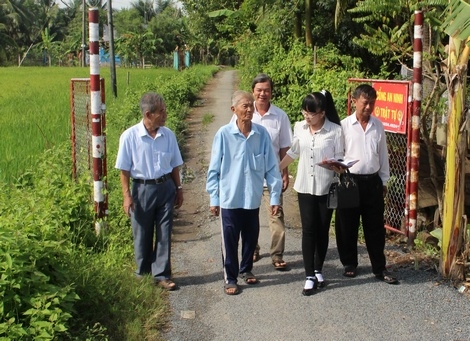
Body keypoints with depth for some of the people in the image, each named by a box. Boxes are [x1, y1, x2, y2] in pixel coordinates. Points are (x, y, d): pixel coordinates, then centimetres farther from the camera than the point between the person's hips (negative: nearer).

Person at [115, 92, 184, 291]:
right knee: (142, 234, 10)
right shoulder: (130, 136, -10)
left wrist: (178, 188, 11)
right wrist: (127, 196, -9)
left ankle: (162, 275, 14)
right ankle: (143, 272, 27)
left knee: (164, 234, 5)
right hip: (142, 189, -2)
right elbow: (124, 169, -6)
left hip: (166, 187, 3)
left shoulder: (168, 135, 0)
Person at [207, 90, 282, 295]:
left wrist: (275, 196, 0)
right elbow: (214, 169, -4)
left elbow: (271, 167, 0)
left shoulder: (262, 134, -5)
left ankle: (246, 269, 38)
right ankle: (230, 278, 22)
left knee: (251, 238, 16)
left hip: (253, 198, 3)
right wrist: (213, 198, -2)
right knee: (230, 240, 7)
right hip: (230, 198, -2)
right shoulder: (224, 134, -11)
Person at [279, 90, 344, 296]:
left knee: (322, 230, 8)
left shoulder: (335, 131, -10)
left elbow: (340, 158, -5)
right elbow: (293, 152, 14)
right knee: (308, 230, -1)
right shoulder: (299, 128, 1)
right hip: (305, 186, 2)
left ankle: (318, 271, 24)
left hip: (326, 187, -2)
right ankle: (310, 276, 3)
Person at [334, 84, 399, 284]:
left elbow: (383, 155, 11)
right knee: (347, 227, 8)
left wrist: (384, 181, 12)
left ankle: (379, 268, 18)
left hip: (373, 181, 3)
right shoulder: (344, 125, -6)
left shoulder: (378, 125, 5)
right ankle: (349, 264, 25)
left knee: (375, 227, 8)